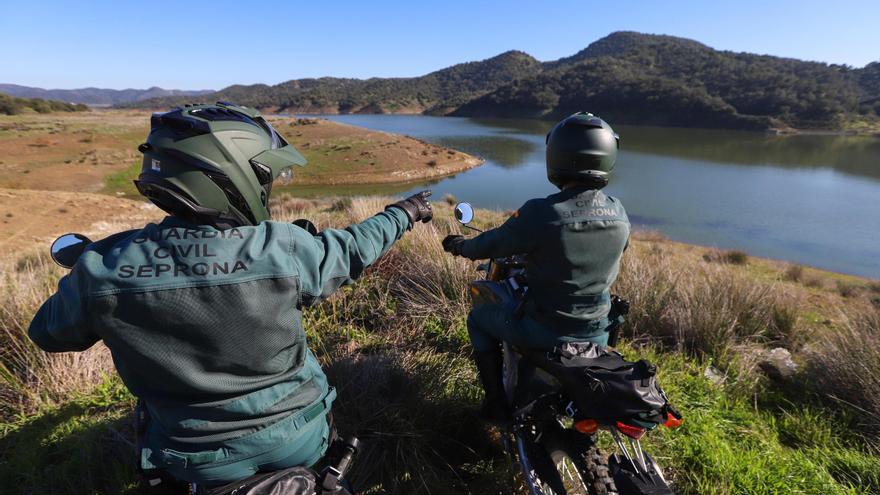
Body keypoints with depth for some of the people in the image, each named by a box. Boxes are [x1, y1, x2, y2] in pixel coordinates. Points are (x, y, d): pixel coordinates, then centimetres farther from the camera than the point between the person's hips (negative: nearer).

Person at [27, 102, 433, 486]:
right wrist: (403, 214, 10)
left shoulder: (102, 267, -19)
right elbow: (352, 249, -8)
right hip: (295, 442, -1)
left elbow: (49, 333, 1)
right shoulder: (284, 249, -27)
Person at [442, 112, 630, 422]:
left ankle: (497, 403, 23)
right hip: (597, 333, 5)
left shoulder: (540, 213, -25)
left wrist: (458, 245, 11)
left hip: (545, 332, -5)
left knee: (478, 319, 20)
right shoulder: (619, 214, -7)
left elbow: (490, 246, -11)